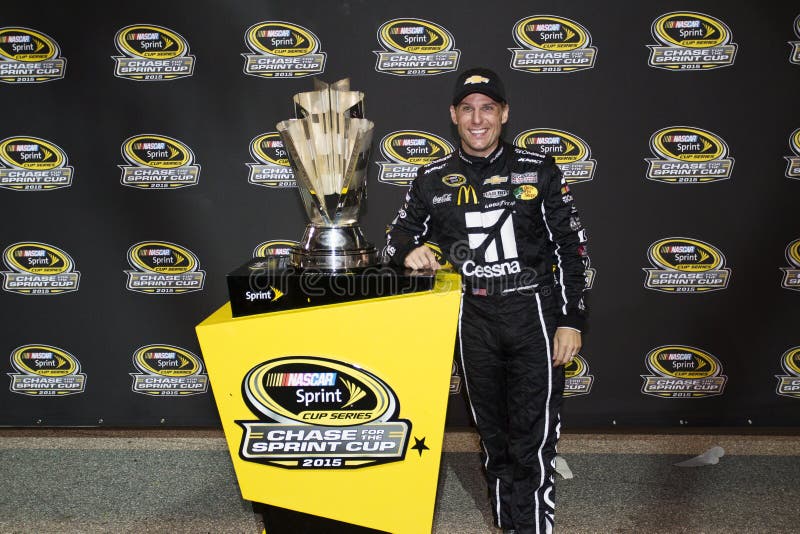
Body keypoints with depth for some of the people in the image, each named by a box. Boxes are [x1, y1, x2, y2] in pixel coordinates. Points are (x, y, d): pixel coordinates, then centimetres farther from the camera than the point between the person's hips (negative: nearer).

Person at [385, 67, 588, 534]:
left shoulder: (539, 171, 0)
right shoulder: (433, 180, 5)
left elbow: (571, 247, 1)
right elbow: (399, 234, 14)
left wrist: (572, 320, -4)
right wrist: (409, 251, -11)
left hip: (534, 313, -2)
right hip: (474, 320, 3)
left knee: (533, 442, -2)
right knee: (493, 437, 15)